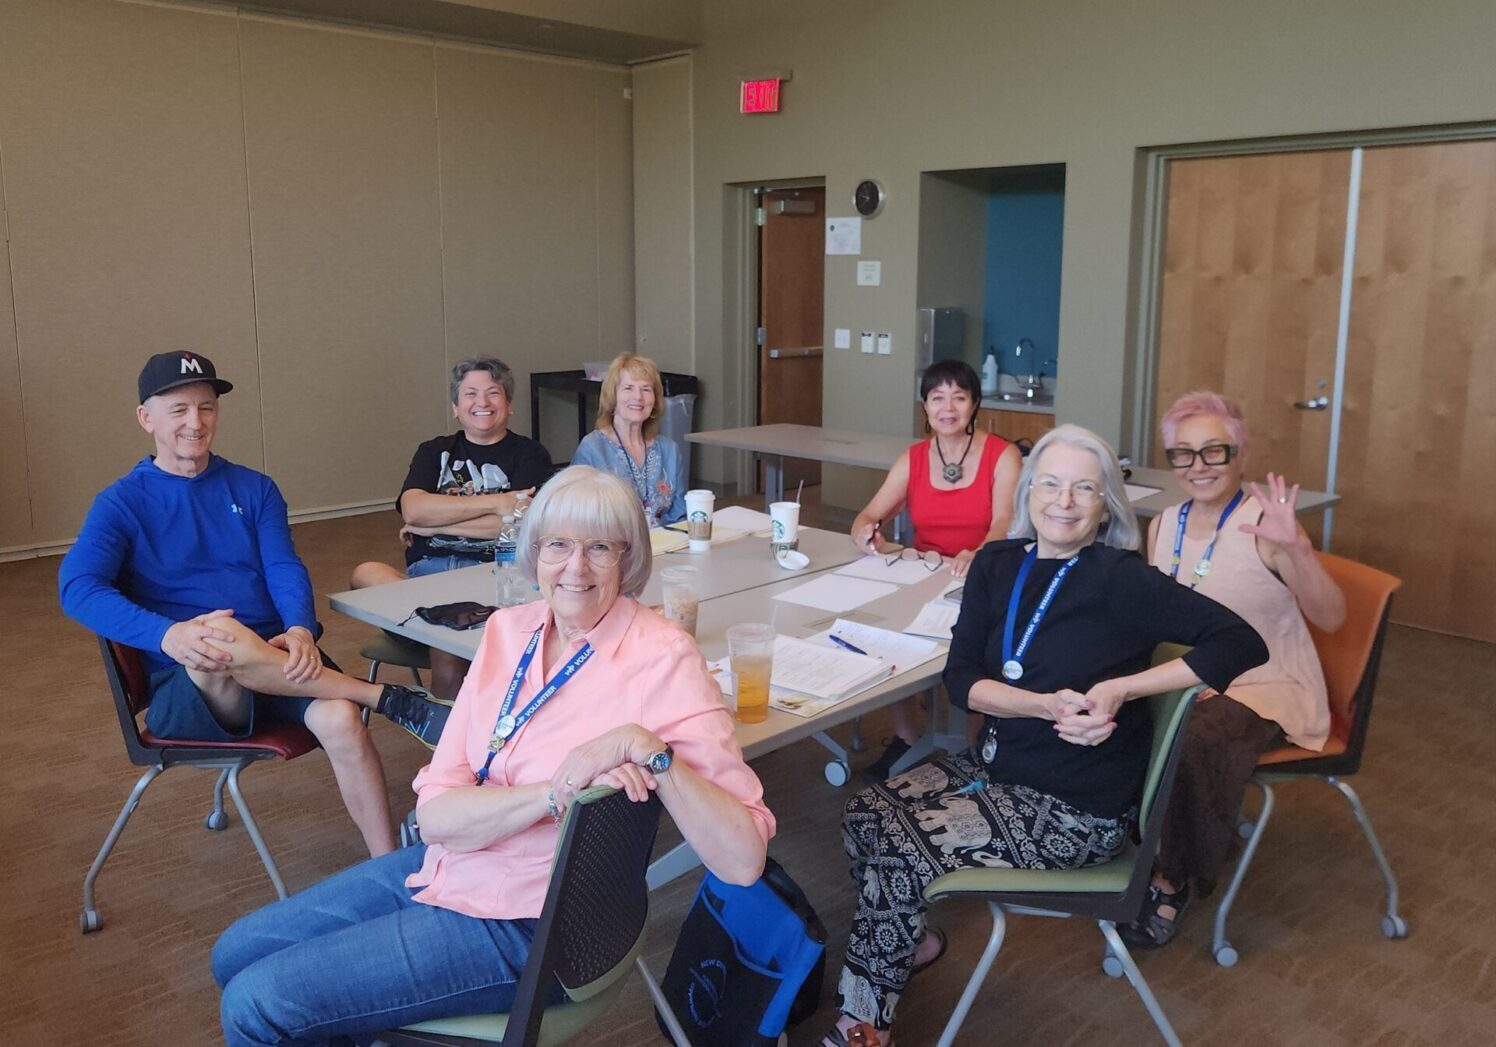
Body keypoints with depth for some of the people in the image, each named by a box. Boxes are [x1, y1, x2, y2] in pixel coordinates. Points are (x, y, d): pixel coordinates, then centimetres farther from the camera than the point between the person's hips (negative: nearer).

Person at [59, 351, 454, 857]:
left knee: (340, 719, -29)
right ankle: (387, 697, -25)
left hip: (275, 664, 3)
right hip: (184, 687, -2)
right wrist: (168, 635, -31)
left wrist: (300, 631, -22)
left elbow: (285, 568, 1)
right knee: (217, 641, -38)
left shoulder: (254, 489, 14)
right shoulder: (122, 502, 4)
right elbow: (78, 588, -12)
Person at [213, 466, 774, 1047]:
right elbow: (435, 814, -9)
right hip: (443, 864, 7)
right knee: (235, 953, 16)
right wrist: (559, 791, -26)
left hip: (524, 925, -6)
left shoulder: (663, 659, -21)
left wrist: (647, 749, -37)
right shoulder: (510, 629, -3)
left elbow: (743, 860, -27)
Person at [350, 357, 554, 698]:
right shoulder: (435, 451, 22)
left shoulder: (529, 454, 13)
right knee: (366, 573, -30)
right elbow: (412, 509, 1)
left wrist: (434, 524, 0)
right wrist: (496, 502, -6)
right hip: (428, 567, 4)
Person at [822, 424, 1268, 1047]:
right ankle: (907, 941, 20)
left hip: (1077, 808, -6)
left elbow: (1242, 644, -21)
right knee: (865, 817, -9)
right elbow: (961, 679, -5)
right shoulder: (997, 564, 1)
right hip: (997, 765, 6)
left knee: (898, 851, -15)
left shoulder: (1118, 579, -16)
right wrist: (1045, 704, -23)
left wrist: (1119, 688, -25)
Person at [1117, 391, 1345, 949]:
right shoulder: (1164, 526, 7)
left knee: (1193, 744, -34)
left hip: (1267, 690, -5)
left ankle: (1175, 882, -11)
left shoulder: (1263, 523, -12)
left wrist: (1296, 548, -35)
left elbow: (1331, 617, -19)